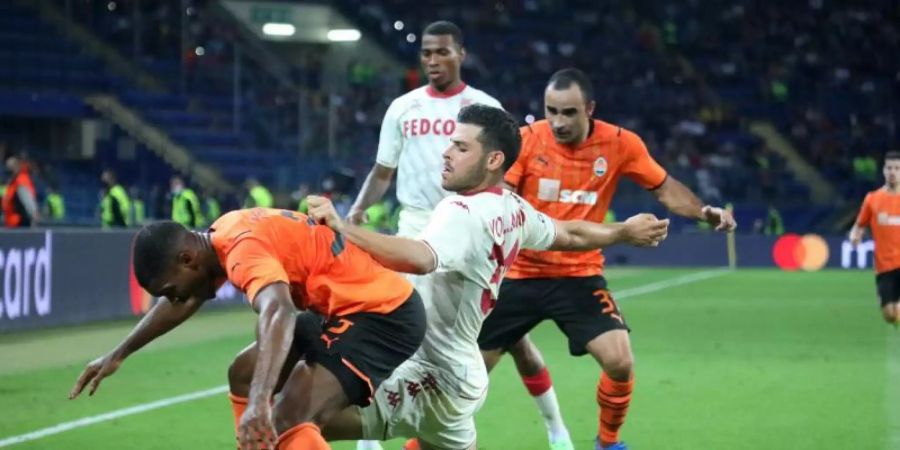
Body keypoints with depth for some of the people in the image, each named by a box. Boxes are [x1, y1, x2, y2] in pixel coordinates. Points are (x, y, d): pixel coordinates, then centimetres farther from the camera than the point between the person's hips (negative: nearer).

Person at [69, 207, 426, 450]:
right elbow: (181, 302, 25)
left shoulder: (245, 249, -24)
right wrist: (119, 354, 30)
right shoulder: (226, 234, 5)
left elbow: (279, 312, -45)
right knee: (244, 375, 21)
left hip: (384, 314, -11)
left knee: (287, 421, -26)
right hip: (347, 307, 11)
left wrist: (259, 403, -58)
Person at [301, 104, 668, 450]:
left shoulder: (463, 214, -21)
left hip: (429, 377, -10)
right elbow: (570, 236, 25)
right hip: (458, 371, 10)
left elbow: (419, 258, -42)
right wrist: (625, 232, 43)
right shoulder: (514, 209, 7)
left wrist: (341, 229, -51)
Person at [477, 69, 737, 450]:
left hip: (579, 276, 0)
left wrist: (705, 212, -12)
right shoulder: (527, 140, -12)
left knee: (619, 362, -15)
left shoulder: (620, 144, -8)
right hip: (520, 274, 0)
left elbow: (664, 188, 4)